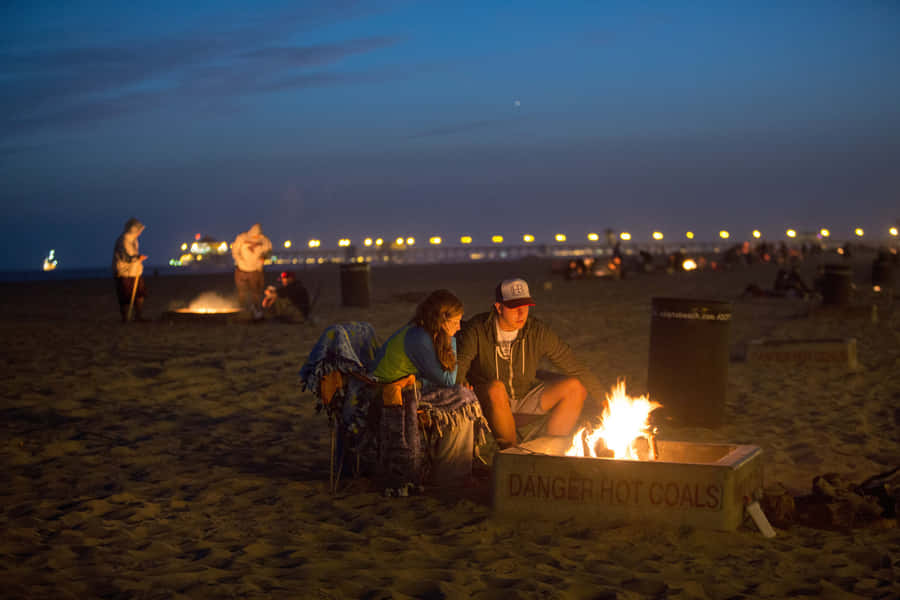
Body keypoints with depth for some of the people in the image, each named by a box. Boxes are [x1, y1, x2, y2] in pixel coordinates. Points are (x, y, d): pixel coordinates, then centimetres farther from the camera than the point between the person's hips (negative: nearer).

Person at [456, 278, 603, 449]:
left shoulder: (537, 331, -7)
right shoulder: (477, 330, -15)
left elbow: (575, 367, -2)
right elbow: (457, 367, -27)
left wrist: (602, 398, -5)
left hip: (524, 398, 4)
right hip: (487, 402, -4)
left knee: (575, 388, -13)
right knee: (496, 388, -38)